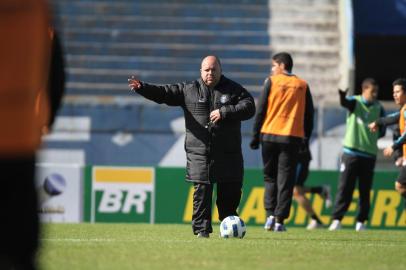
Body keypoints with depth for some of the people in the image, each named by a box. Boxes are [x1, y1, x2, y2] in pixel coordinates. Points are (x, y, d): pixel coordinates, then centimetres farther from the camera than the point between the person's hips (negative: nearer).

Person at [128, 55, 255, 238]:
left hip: (228, 154, 1)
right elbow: (163, 93, 1)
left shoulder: (234, 90, 5)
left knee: (230, 192, 2)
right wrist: (142, 88, -14)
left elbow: (249, 107, -6)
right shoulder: (188, 90, 7)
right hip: (199, 152, 0)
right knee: (202, 190, -7)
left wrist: (224, 112, -16)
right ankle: (201, 229, -1)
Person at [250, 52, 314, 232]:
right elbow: (309, 115, 8)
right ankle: (280, 220, -2)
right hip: (292, 138, 1)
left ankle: (270, 215, 0)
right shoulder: (302, 86, 7)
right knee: (285, 181, 3)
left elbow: (260, 111, -1)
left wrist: (256, 136, 4)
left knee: (270, 177, 12)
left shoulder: (271, 82, 0)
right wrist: (306, 139, 15)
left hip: (269, 136, -1)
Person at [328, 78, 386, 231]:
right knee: (345, 187, -5)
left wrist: (371, 136, -5)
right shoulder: (355, 102, -3)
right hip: (351, 151, -3)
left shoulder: (379, 108, 6)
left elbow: (382, 131, 14)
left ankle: (361, 221, 12)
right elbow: (345, 103, -28)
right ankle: (337, 219, -4)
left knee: (365, 190, 5)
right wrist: (342, 97, -51)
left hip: (369, 154, 3)